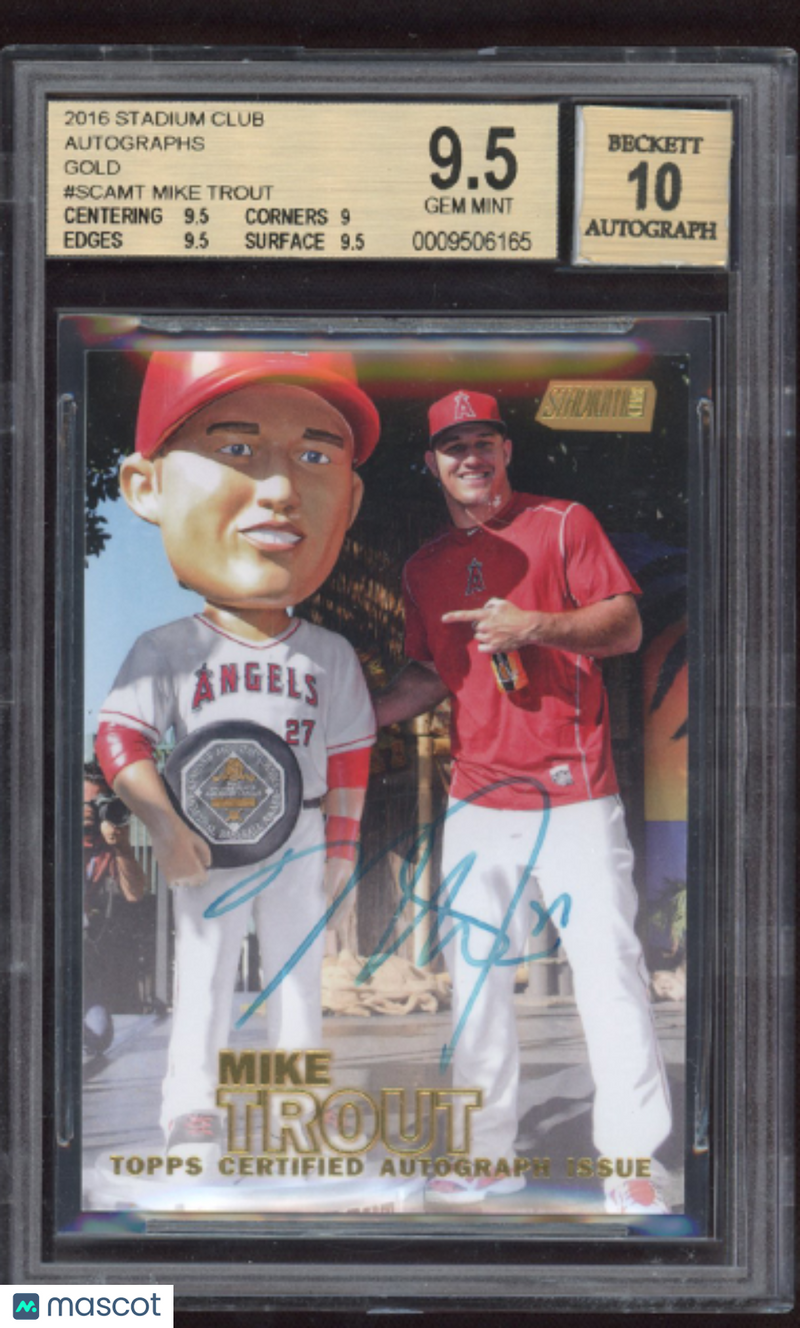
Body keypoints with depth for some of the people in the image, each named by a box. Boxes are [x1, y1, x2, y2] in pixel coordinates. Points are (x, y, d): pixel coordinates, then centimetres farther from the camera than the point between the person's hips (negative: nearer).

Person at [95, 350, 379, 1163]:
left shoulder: (330, 656, -4)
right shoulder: (166, 651, -12)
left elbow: (348, 758, 3)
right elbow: (120, 736, -13)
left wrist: (341, 851, 4)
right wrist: (163, 823, -24)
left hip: (299, 845, 2)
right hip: (205, 851, -2)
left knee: (298, 975, 12)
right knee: (202, 981, 5)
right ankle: (192, 1114, 12)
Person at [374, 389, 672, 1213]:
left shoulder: (563, 526, 2)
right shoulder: (425, 569, 15)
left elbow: (625, 626, -4)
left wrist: (535, 625, -18)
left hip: (574, 796, -5)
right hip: (477, 798, 5)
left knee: (608, 969, -8)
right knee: (475, 979, 6)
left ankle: (632, 1165, -1)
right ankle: (488, 1155, 16)